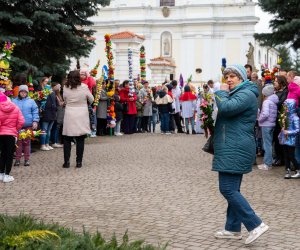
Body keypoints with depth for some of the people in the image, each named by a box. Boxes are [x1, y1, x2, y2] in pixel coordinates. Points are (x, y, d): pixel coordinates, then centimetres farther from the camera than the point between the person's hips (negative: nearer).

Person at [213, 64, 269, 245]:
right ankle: (233, 229, 20)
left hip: (235, 150, -11)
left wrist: (221, 93, -13)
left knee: (228, 189, -12)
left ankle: (256, 225, -10)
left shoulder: (246, 94, -14)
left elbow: (226, 108, -27)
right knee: (233, 190, 13)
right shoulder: (237, 94, 20)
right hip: (233, 150, 11)